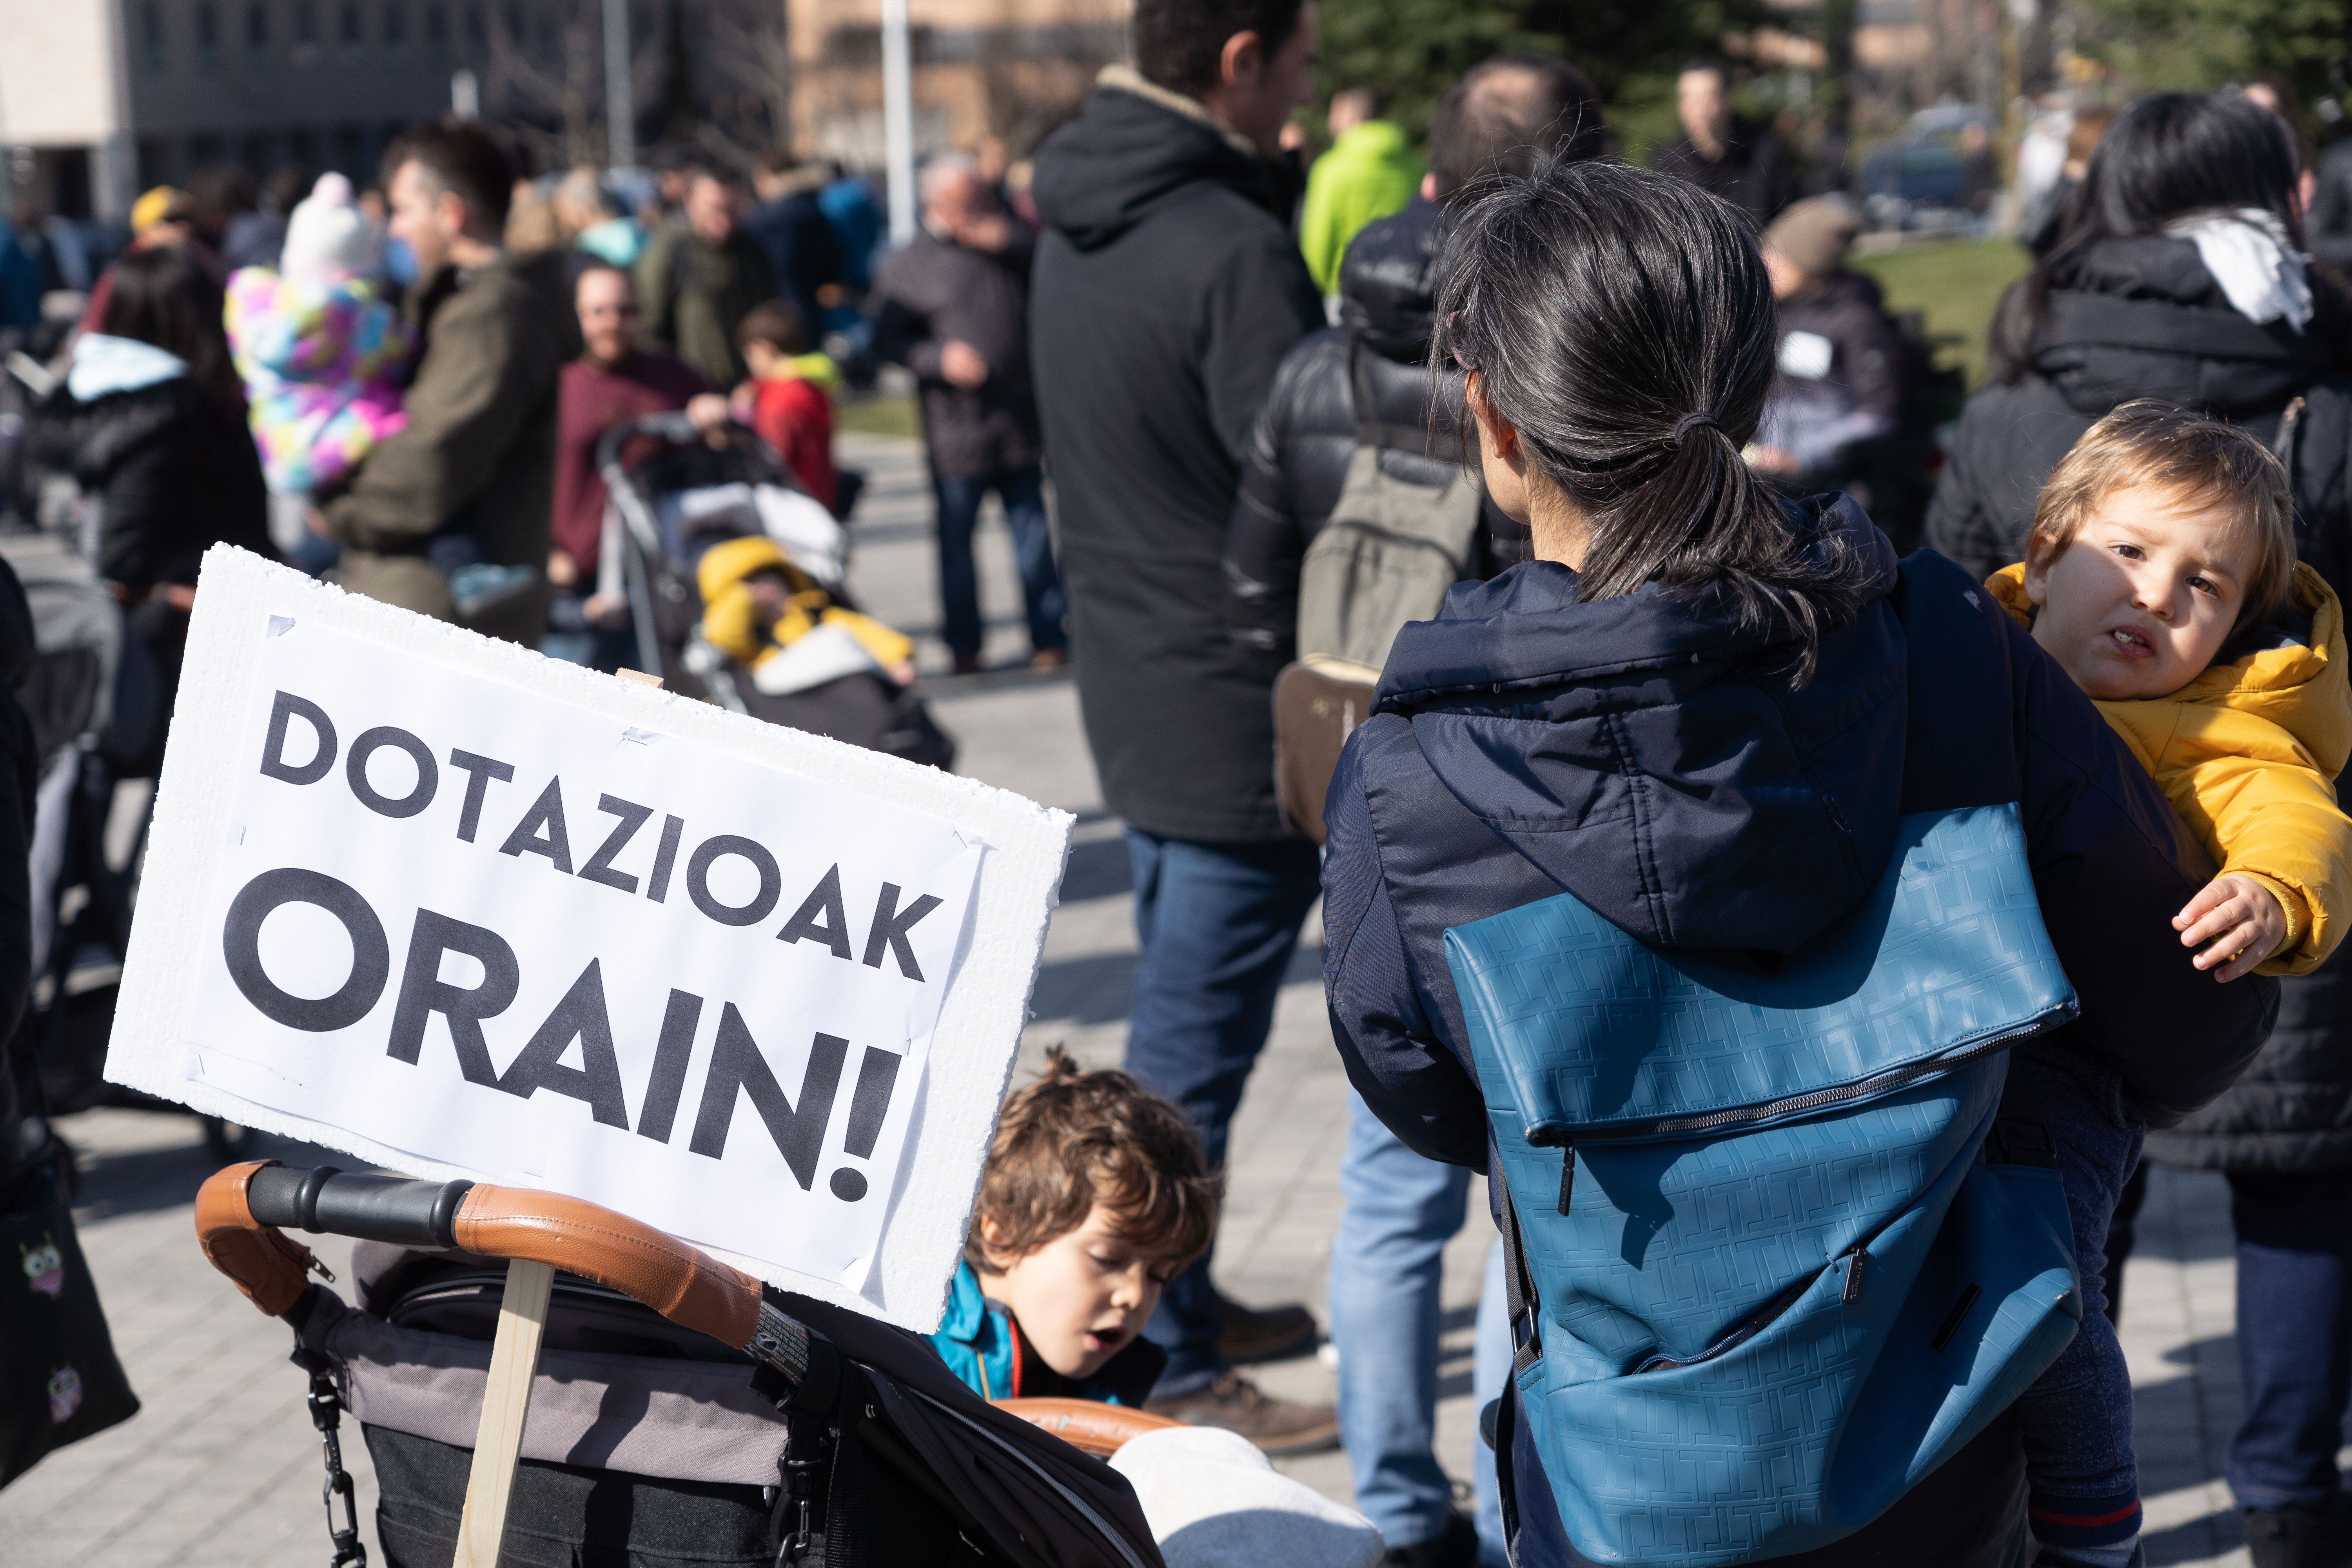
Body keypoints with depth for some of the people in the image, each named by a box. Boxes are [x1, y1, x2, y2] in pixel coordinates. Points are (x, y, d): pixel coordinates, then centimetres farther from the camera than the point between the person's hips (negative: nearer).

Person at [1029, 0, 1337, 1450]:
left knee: (1180, 1021, 21)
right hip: (1240, 716, -9)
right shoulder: (1231, 251, -22)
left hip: (1134, 683, 9)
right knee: (1193, 1054, 0)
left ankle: (1179, 1303, 34)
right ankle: (1173, 1374, 9)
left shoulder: (1077, 222, 7)